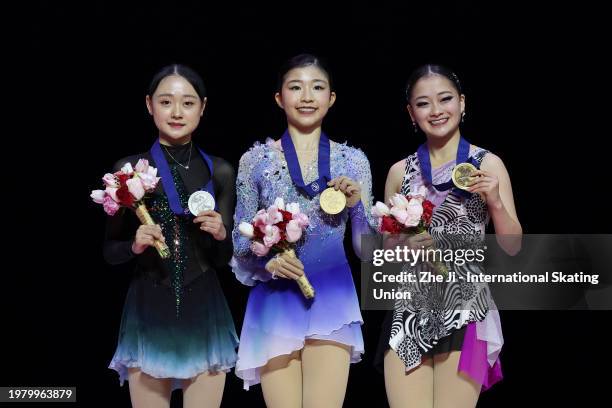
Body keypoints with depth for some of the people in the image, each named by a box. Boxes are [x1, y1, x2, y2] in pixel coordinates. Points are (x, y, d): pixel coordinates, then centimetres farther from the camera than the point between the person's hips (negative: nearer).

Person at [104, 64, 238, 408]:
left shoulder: (220, 172, 3)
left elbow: (224, 258, 7)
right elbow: (110, 251, 4)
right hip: (149, 312, -1)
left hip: (204, 312, 1)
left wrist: (220, 235, -14)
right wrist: (135, 245, -16)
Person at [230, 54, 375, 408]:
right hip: (275, 301, 0)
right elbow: (241, 241, 6)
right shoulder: (256, 159, 4)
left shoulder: (353, 161, 6)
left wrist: (357, 203, -8)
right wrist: (267, 260, -13)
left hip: (331, 299, 0)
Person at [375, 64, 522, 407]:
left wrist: (495, 202, -15)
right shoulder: (400, 171, 7)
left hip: (464, 308, -2)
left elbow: (513, 246, 1)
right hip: (409, 310, 2)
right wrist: (404, 246, -8)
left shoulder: (488, 164, 0)